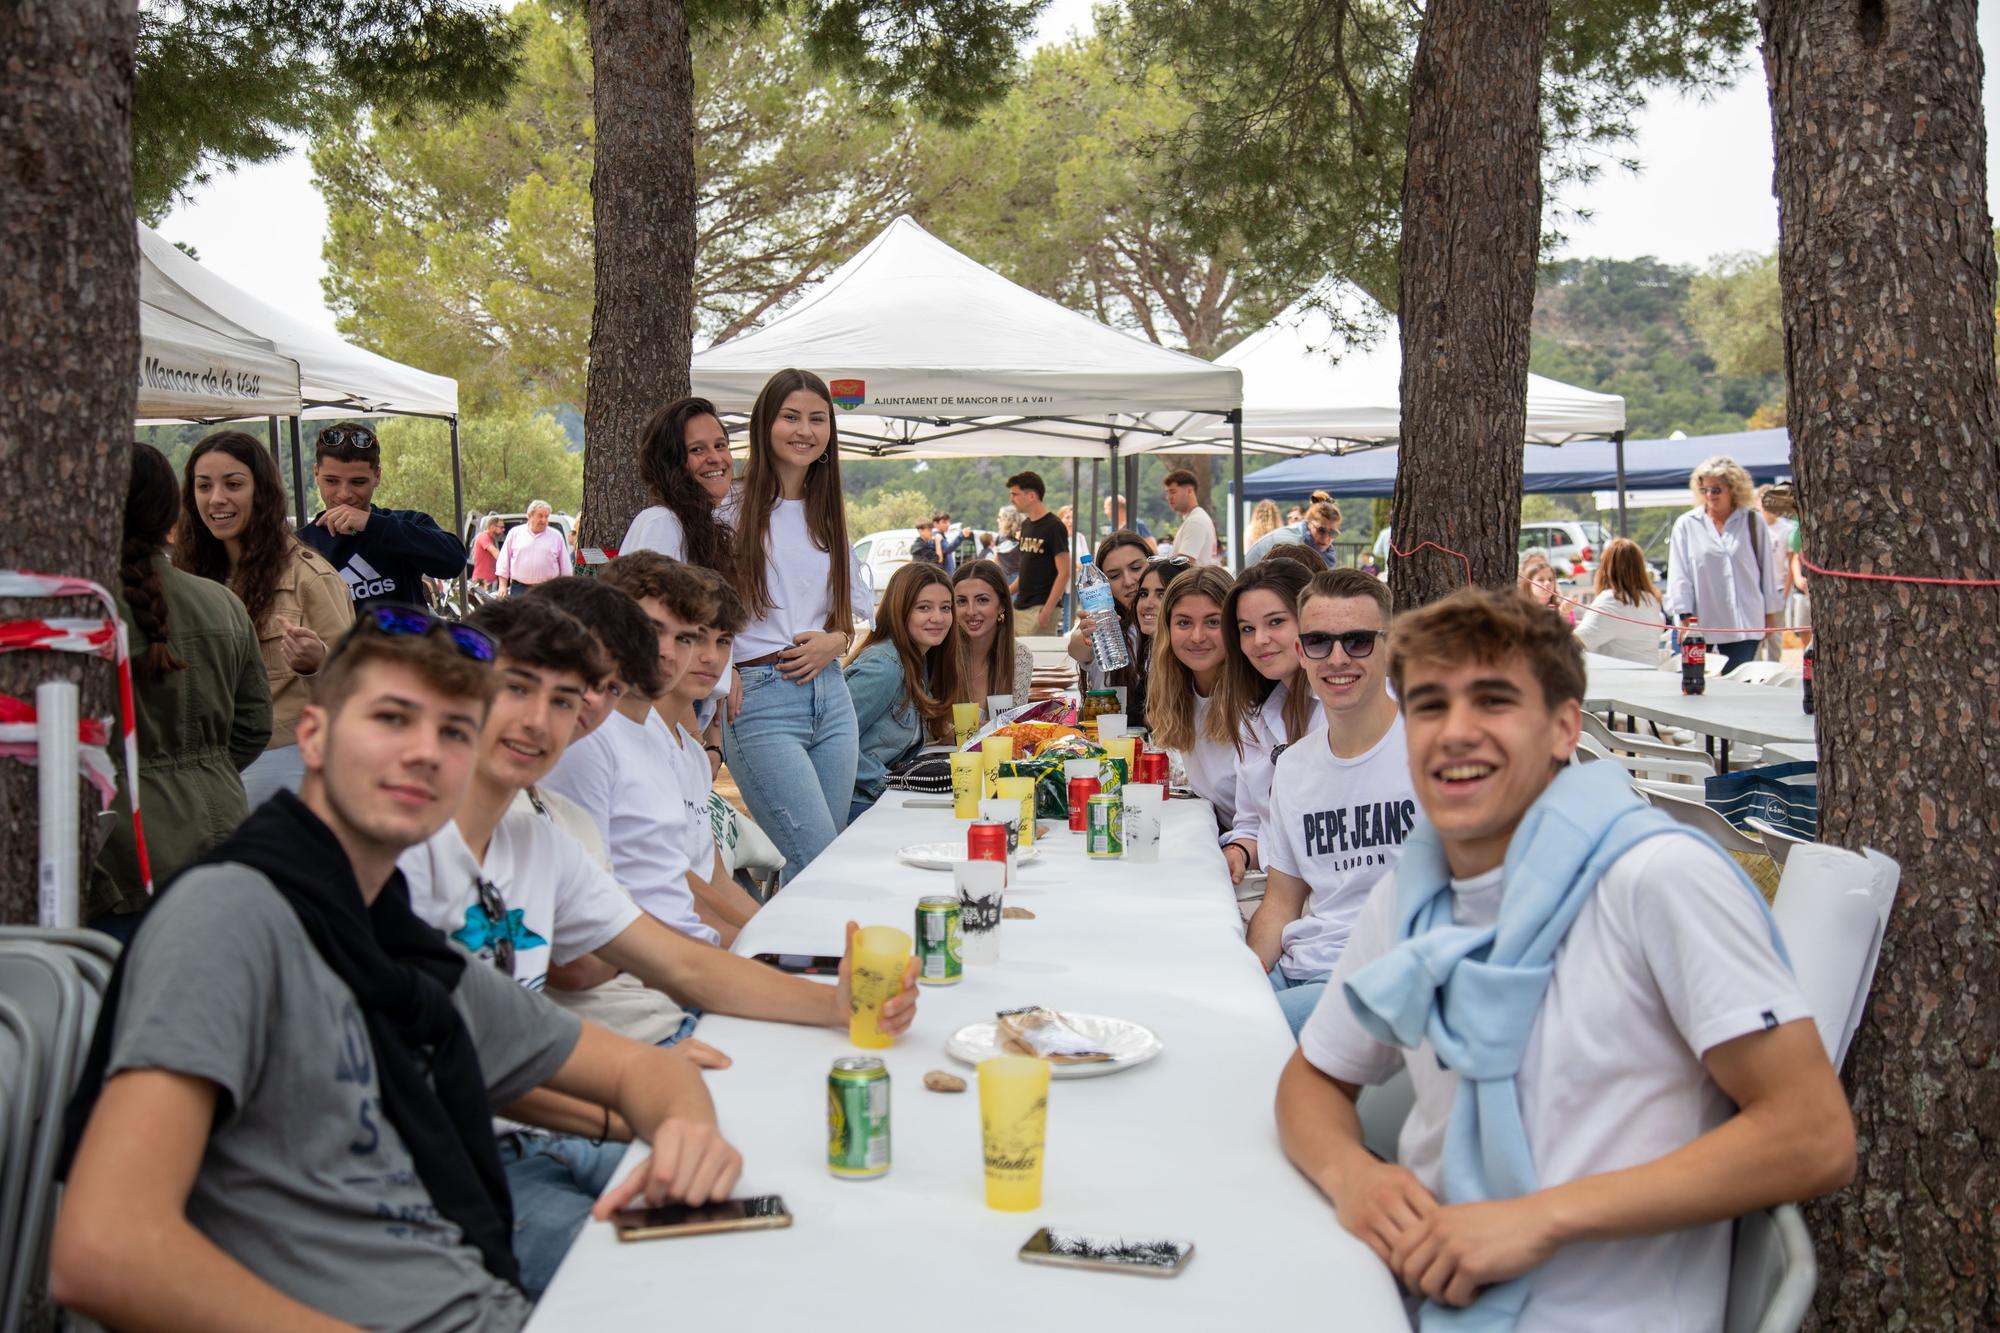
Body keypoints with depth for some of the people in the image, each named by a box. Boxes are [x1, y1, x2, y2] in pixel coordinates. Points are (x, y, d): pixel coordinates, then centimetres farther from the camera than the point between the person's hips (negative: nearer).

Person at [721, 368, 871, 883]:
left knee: (815, 865, 8)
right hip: (760, 700, -6)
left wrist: (835, 640, 1)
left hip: (831, 695, 6)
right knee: (821, 864, -13)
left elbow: (858, 607, 22)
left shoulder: (829, 514, 17)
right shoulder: (732, 510, -2)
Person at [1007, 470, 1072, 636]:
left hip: (1040, 607, -8)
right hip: (1020, 606, 8)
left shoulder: (1054, 527, -10)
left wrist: (1047, 610, -19)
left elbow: (1064, 573, -13)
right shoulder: (1026, 525, 13)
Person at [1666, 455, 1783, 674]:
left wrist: (1770, 613, 12)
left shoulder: (1753, 523, 5)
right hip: (1699, 626, 0)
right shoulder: (1686, 525, 3)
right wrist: (1684, 616, -4)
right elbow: (1679, 576, 1)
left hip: (1744, 625, 1)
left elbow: (1767, 571, 10)